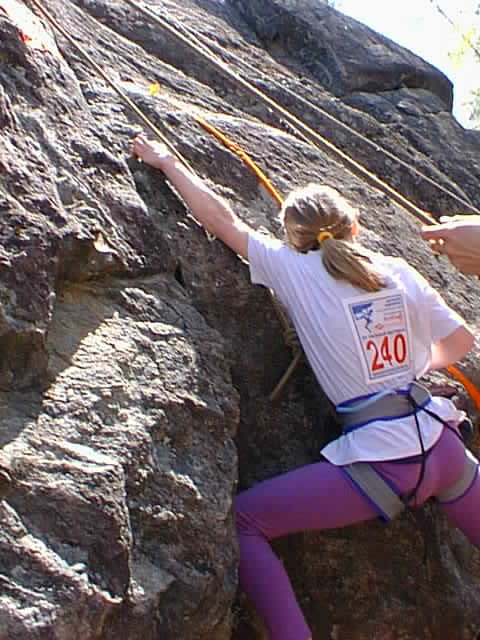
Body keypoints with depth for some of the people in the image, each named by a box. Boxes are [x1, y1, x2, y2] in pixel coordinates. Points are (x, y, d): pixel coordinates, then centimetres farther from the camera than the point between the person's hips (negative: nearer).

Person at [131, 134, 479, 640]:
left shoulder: (295, 269, -4)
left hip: (379, 461, -5)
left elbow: (222, 220, 3)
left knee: (244, 521, 2)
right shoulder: (398, 271, 8)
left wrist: (166, 161, 16)